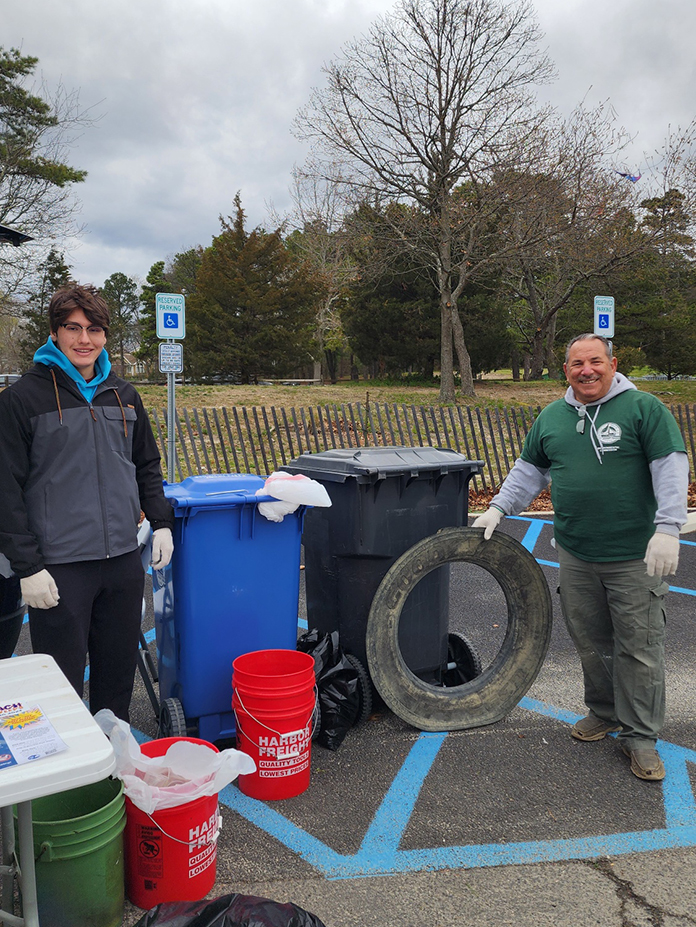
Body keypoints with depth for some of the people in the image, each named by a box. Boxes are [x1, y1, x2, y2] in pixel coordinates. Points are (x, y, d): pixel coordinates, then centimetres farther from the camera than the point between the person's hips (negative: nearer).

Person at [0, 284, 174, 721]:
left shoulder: (123, 395, 10)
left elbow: (147, 465, 20)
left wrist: (161, 522, 8)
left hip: (123, 561, 5)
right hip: (60, 566, -5)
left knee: (118, 675, 17)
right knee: (62, 684, 5)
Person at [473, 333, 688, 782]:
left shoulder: (643, 408, -5)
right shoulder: (552, 417, 11)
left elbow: (671, 467, -10)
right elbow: (530, 469, 20)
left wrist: (667, 528, -19)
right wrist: (499, 509, 12)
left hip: (636, 557, -4)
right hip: (575, 555, 5)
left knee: (640, 647, 2)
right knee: (590, 642, 14)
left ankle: (640, 736, 15)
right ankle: (605, 712, 33)